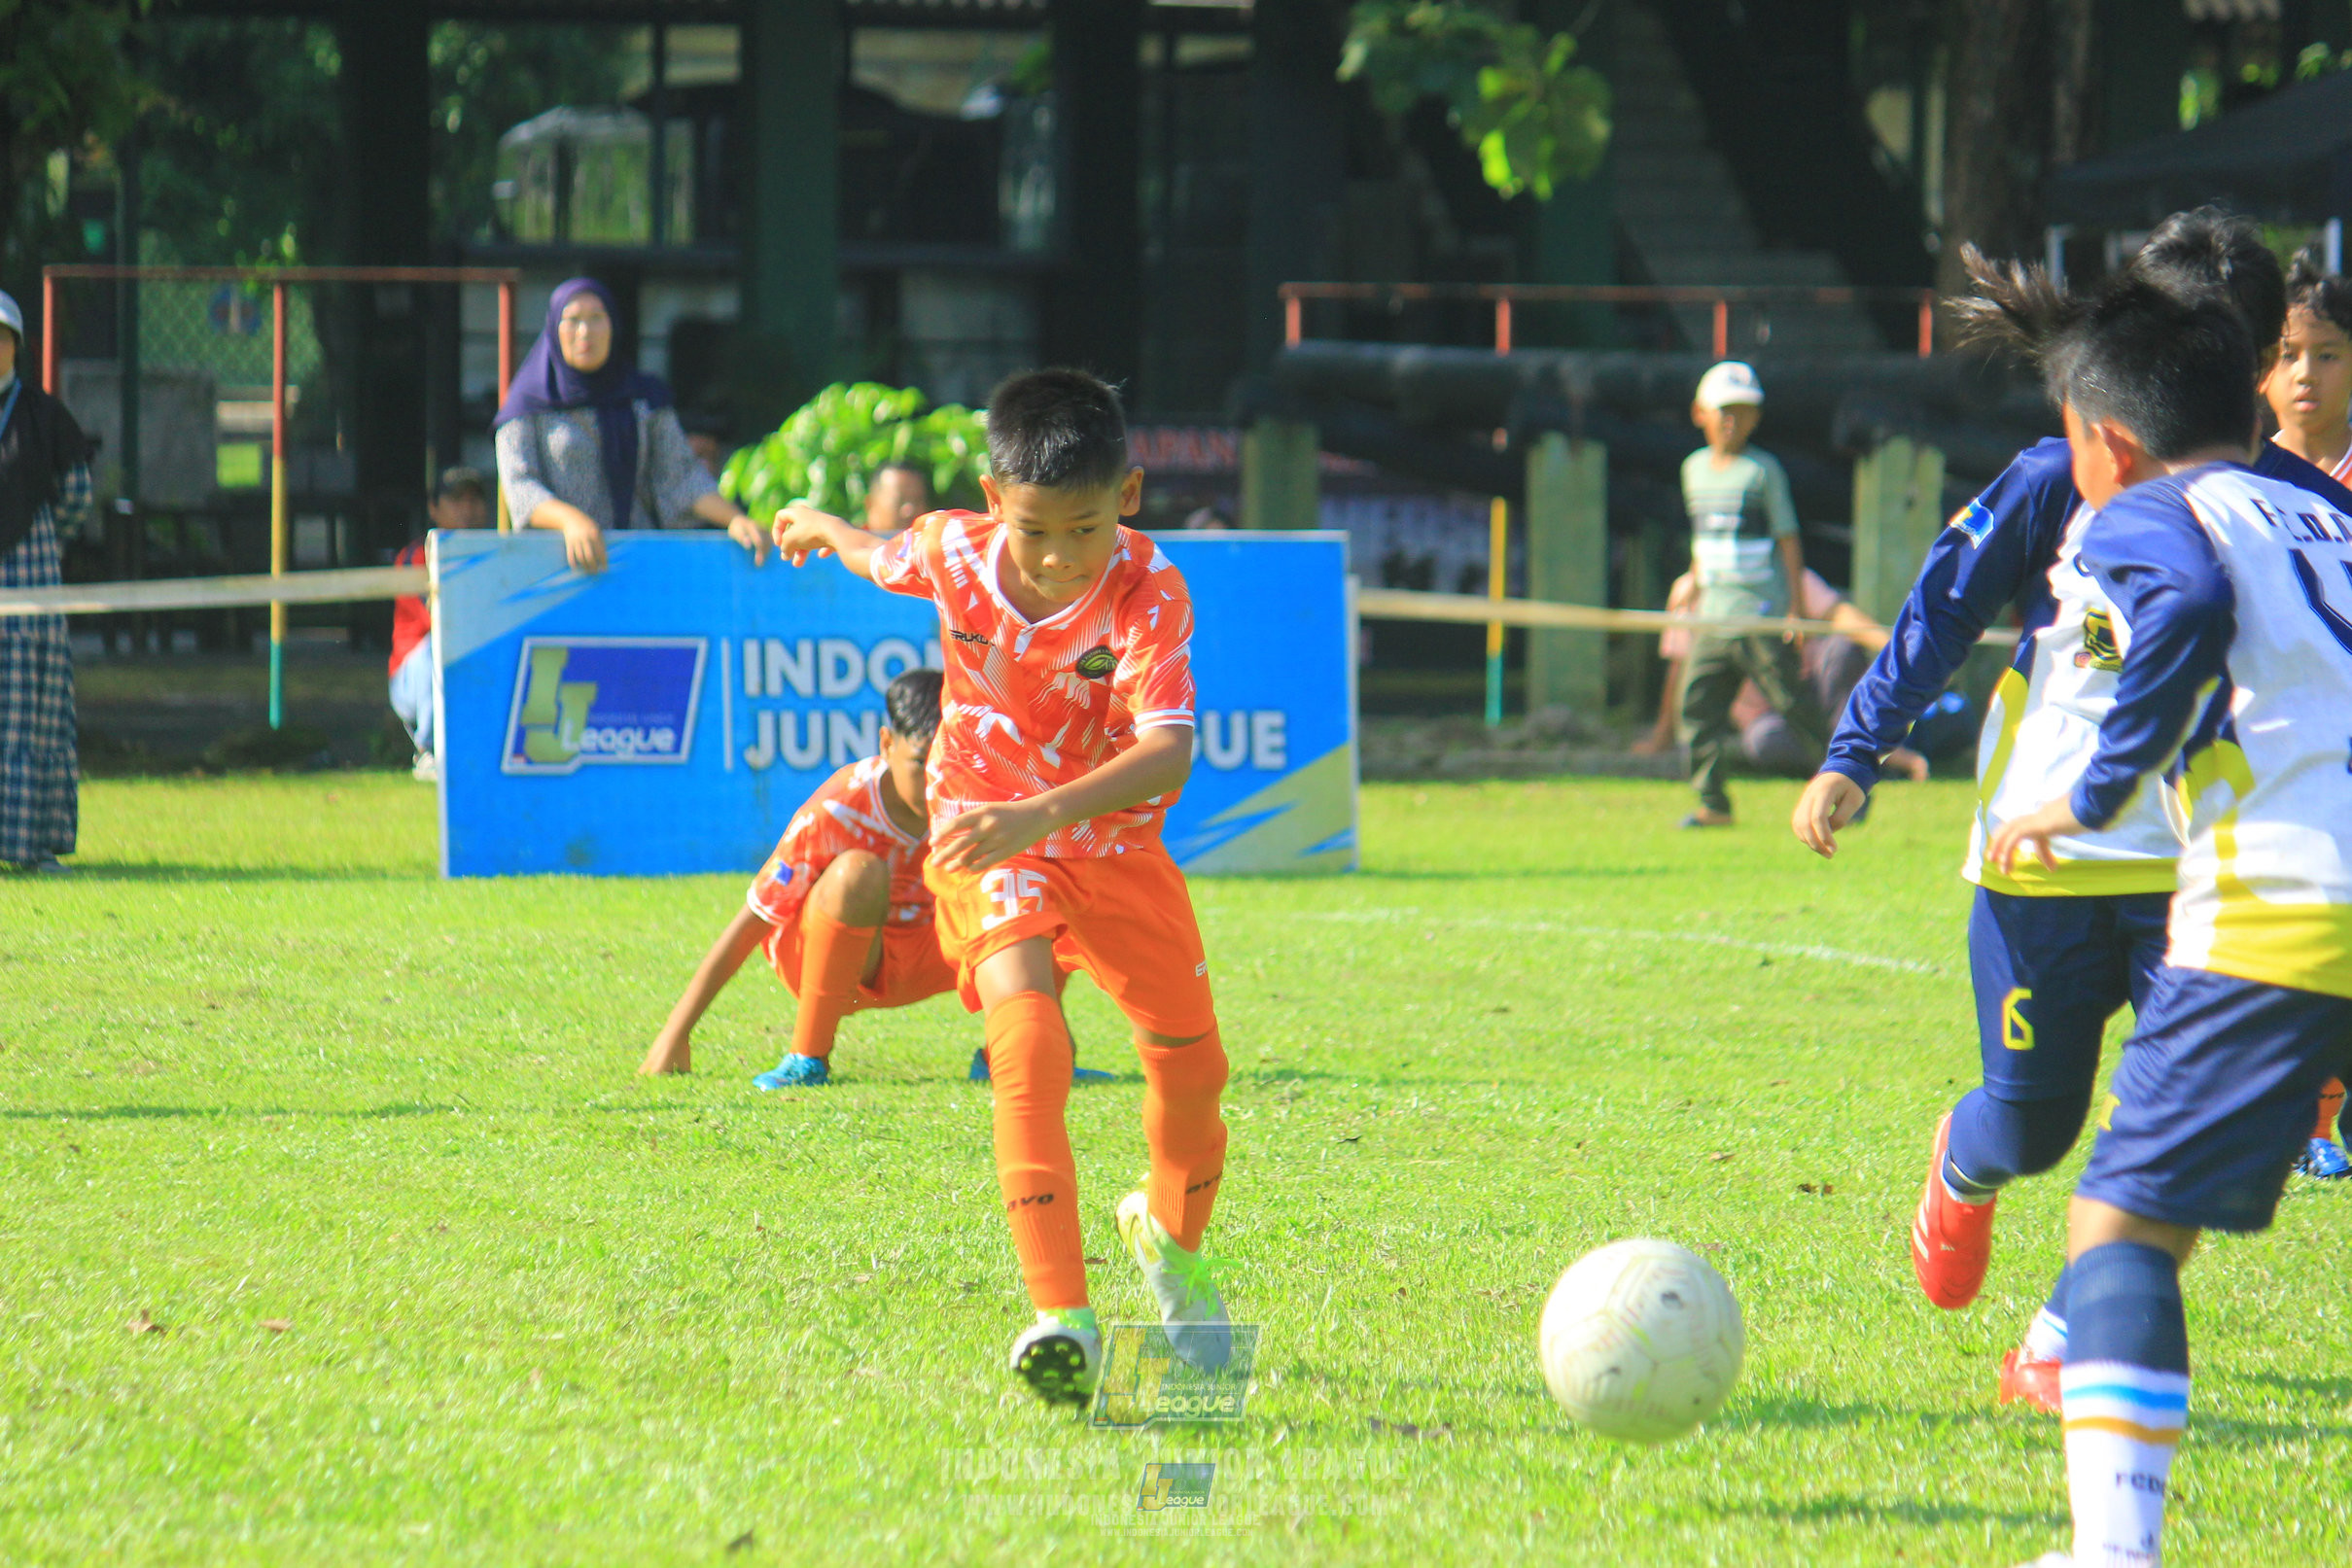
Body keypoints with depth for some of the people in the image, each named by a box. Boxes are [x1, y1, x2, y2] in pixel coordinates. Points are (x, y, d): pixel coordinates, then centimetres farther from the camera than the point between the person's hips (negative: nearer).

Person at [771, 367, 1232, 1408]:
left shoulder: (1146, 593, -25)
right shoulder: (951, 551, -16)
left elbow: (1167, 753, -39)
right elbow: (887, 558, 11)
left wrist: (1039, 814, -54)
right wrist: (823, 529, 34)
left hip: (1113, 842, 1)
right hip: (983, 837, -1)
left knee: (1190, 1059, 4)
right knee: (1029, 1041, -25)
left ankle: (1169, 1236, 41)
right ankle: (1061, 1319, -35)